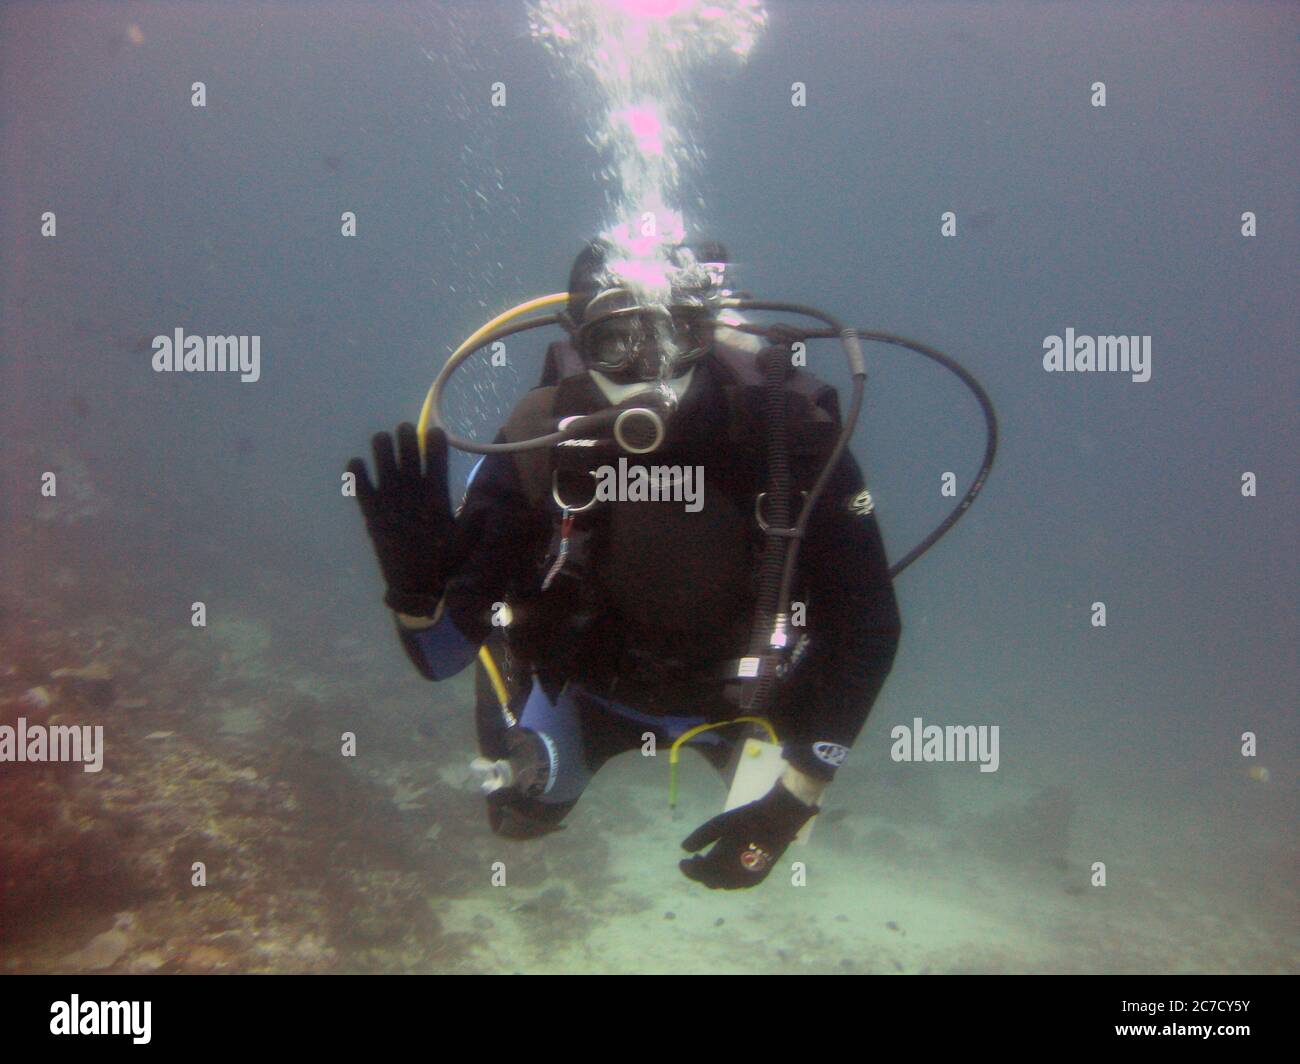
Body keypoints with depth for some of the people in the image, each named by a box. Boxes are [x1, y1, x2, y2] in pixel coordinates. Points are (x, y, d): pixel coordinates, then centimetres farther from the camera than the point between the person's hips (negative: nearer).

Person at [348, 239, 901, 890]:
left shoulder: (785, 428, -34)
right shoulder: (541, 442, -32)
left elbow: (867, 627, -25)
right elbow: (441, 658, -27)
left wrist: (791, 802, -27)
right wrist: (415, 583, -50)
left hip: (736, 685, 0)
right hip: (591, 687, 0)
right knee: (523, 814, 18)